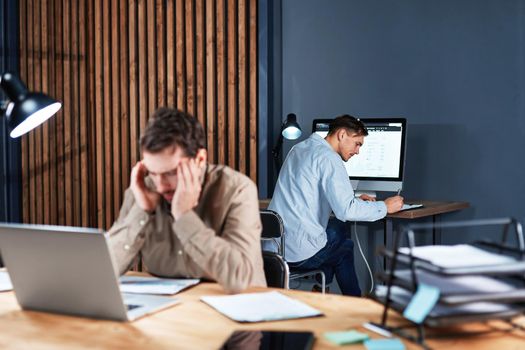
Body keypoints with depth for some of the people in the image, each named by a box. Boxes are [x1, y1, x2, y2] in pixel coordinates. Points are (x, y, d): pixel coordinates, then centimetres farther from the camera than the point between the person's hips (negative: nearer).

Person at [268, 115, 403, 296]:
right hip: (300, 253, -8)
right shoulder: (328, 158, -13)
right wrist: (384, 207, -6)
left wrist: (354, 200, 23)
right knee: (346, 247, 20)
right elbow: (345, 211, -21)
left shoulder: (299, 148, 15)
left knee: (337, 227, 28)